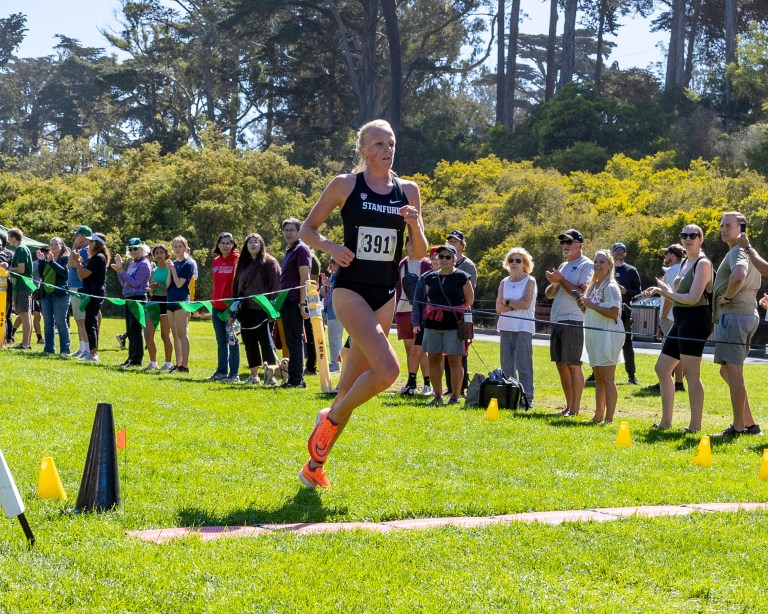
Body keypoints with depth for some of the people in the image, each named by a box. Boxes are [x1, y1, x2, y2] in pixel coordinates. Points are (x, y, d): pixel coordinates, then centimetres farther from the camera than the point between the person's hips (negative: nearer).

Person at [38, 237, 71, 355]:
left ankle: (65, 349, -4)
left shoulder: (66, 258, 0)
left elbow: (64, 272, -17)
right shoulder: (46, 258, 16)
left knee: (61, 322, -6)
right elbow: (41, 275, 10)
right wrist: (41, 261, -1)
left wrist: (51, 261, -22)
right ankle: (49, 348, 11)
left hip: (60, 294, -6)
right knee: (48, 323, 7)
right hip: (46, 294, 6)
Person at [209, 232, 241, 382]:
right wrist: (214, 300, 12)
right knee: (221, 341, 13)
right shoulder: (216, 262, 11)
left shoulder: (237, 260, -8)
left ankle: (234, 374, 0)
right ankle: (221, 371, 20)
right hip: (217, 306, 7)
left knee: (232, 340, -4)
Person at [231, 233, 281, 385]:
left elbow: (275, 286, -7)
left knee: (266, 342, -4)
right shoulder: (243, 264, 17)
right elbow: (236, 288, 19)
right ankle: (254, 375, 15)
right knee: (249, 343, 8)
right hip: (245, 310, 6)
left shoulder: (269, 262, -1)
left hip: (262, 309, -6)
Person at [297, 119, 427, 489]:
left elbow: (420, 254, 10)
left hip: (386, 295, 5)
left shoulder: (408, 191, 8)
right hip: (351, 289, -5)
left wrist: (416, 226, -9)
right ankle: (332, 418, 1)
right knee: (387, 370, -24)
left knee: (351, 386, 8)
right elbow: (307, 229, 6)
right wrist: (331, 247, -12)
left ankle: (315, 465, 20)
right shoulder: (345, 185, -1)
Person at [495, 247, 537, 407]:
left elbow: (526, 304, -13)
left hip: (523, 328, -5)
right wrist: (516, 304, -10)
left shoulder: (529, 281, 0)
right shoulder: (504, 282, 14)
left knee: (523, 365, -7)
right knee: (507, 365, 6)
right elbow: (499, 308, 3)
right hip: (506, 327, 5)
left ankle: (527, 398, -4)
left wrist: (507, 302, -3)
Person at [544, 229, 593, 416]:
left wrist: (561, 280, -13)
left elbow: (583, 293, -17)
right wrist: (554, 283, -2)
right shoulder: (563, 266, 20)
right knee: (561, 365, 10)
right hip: (557, 321, 9)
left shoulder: (586, 265, -5)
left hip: (574, 321, -9)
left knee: (573, 365, -9)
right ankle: (568, 406, 17)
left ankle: (575, 409, -6)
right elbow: (549, 295, 19)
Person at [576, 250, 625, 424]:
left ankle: (609, 419, -10)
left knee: (607, 379, -10)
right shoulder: (593, 286, 17)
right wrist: (582, 306, 5)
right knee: (598, 378, 14)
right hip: (593, 334, 9)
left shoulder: (611, 287, -9)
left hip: (608, 335, -9)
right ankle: (598, 416, 20)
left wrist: (591, 305, -18)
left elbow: (613, 313, -20)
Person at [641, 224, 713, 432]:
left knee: (691, 373, -10)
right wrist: (660, 291, 6)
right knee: (662, 368, 14)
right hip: (680, 321, 10)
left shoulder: (703, 263, -10)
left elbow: (693, 298, -19)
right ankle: (666, 421, 20)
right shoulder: (684, 263, 18)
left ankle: (695, 426, -8)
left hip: (695, 319, -10)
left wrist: (668, 292, -6)